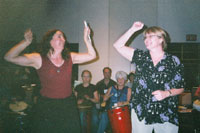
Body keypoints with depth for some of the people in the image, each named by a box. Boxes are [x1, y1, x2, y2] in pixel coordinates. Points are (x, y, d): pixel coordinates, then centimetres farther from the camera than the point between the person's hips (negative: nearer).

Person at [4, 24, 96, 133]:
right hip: (46, 107, -3)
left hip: (68, 106, 3)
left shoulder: (70, 57, 3)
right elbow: (9, 57, -11)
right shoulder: (39, 59, -7)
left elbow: (92, 55, 7)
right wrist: (26, 42, -22)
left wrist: (86, 39, -6)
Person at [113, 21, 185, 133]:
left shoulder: (174, 61, -1)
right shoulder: (141, 56, 5)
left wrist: (166, 93, -14)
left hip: (166, 116, -1)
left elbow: (181, 87, 3)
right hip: (141, 113, 1)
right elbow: (118, 46, 0)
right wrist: (133, 29, -5)